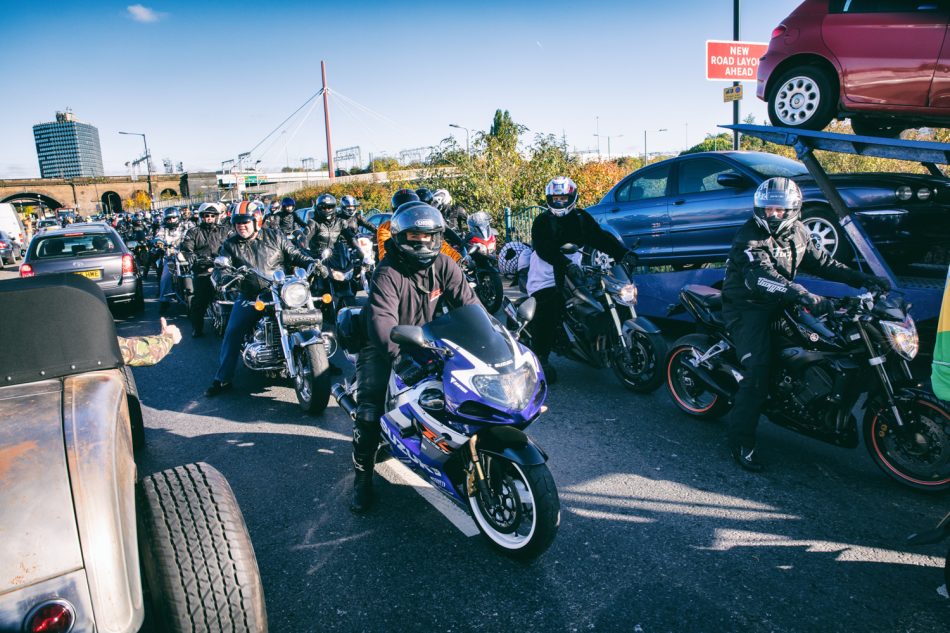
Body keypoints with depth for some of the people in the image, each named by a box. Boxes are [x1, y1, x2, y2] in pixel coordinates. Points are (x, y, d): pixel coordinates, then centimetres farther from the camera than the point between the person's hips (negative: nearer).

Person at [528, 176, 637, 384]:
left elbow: (600, 237, -1)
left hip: (572, 269, 5)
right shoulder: (542, 221, -3)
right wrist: (567, 265, -34)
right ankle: (541, 359, -11)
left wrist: (622, 252, -18)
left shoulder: (581, 218, 10)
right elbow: (544, 249, -19)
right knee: (547, 315, -18)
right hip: (546, 276, -4)